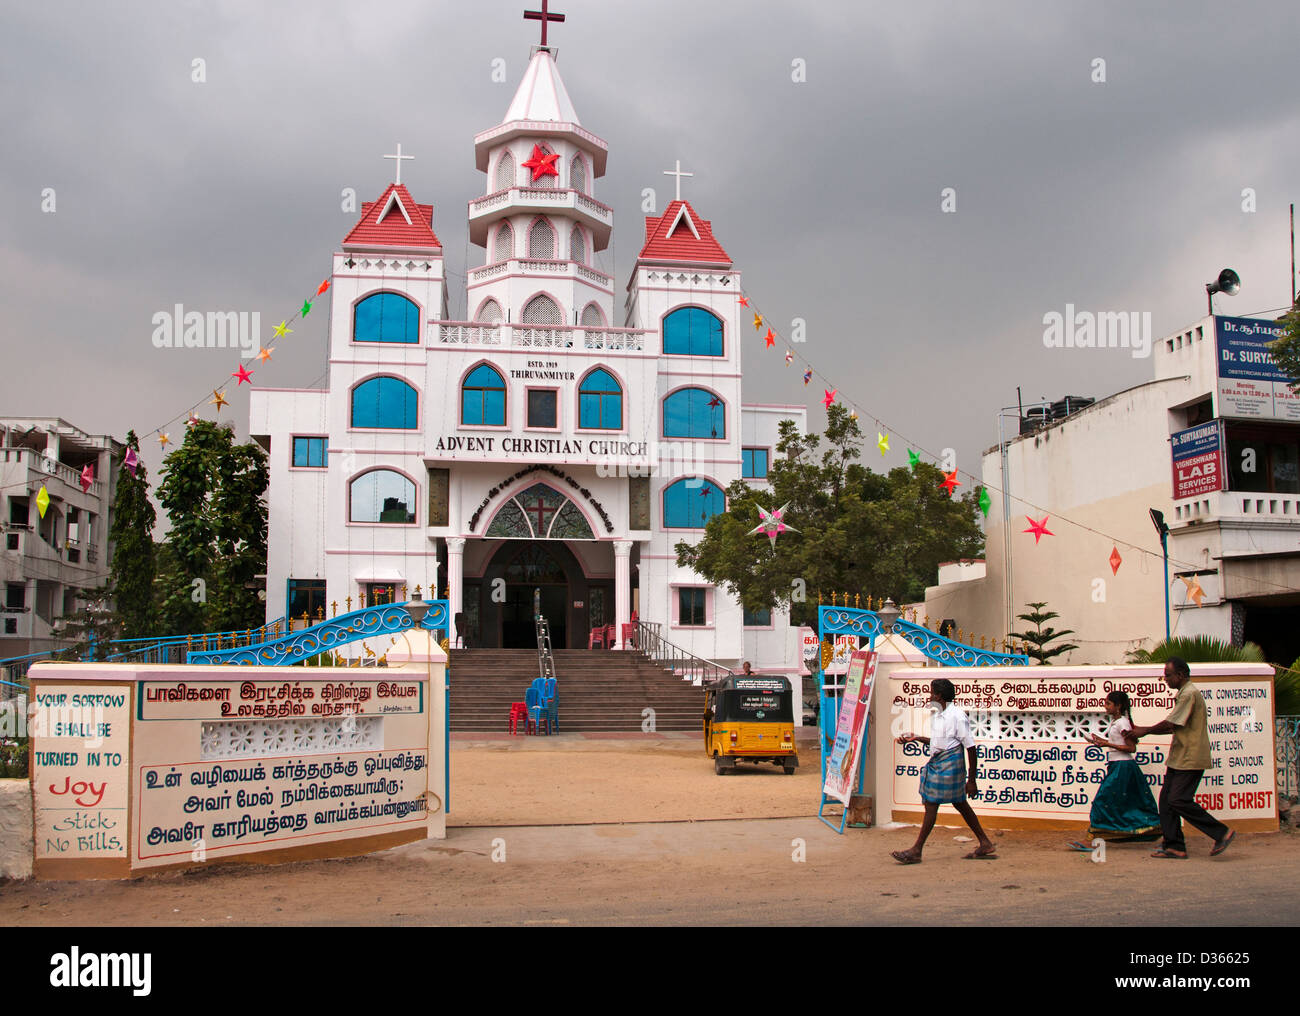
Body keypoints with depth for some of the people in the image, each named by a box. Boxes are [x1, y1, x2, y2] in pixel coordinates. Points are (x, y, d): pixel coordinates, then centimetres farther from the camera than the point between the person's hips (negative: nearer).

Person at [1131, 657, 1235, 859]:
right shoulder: (1184, 693, 18)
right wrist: (1142, 730, 13)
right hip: (1179, 758, 10)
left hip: (1191, 759, -10)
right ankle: (1174, 846, 9)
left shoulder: (1189, 693, -15)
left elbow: (1170, 724, -17)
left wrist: (1146, 731, -2)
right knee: (1166, 799, 7)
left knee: (1178, 800, -12)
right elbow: (1174, 727, 19)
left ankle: (1221, 833, -4)